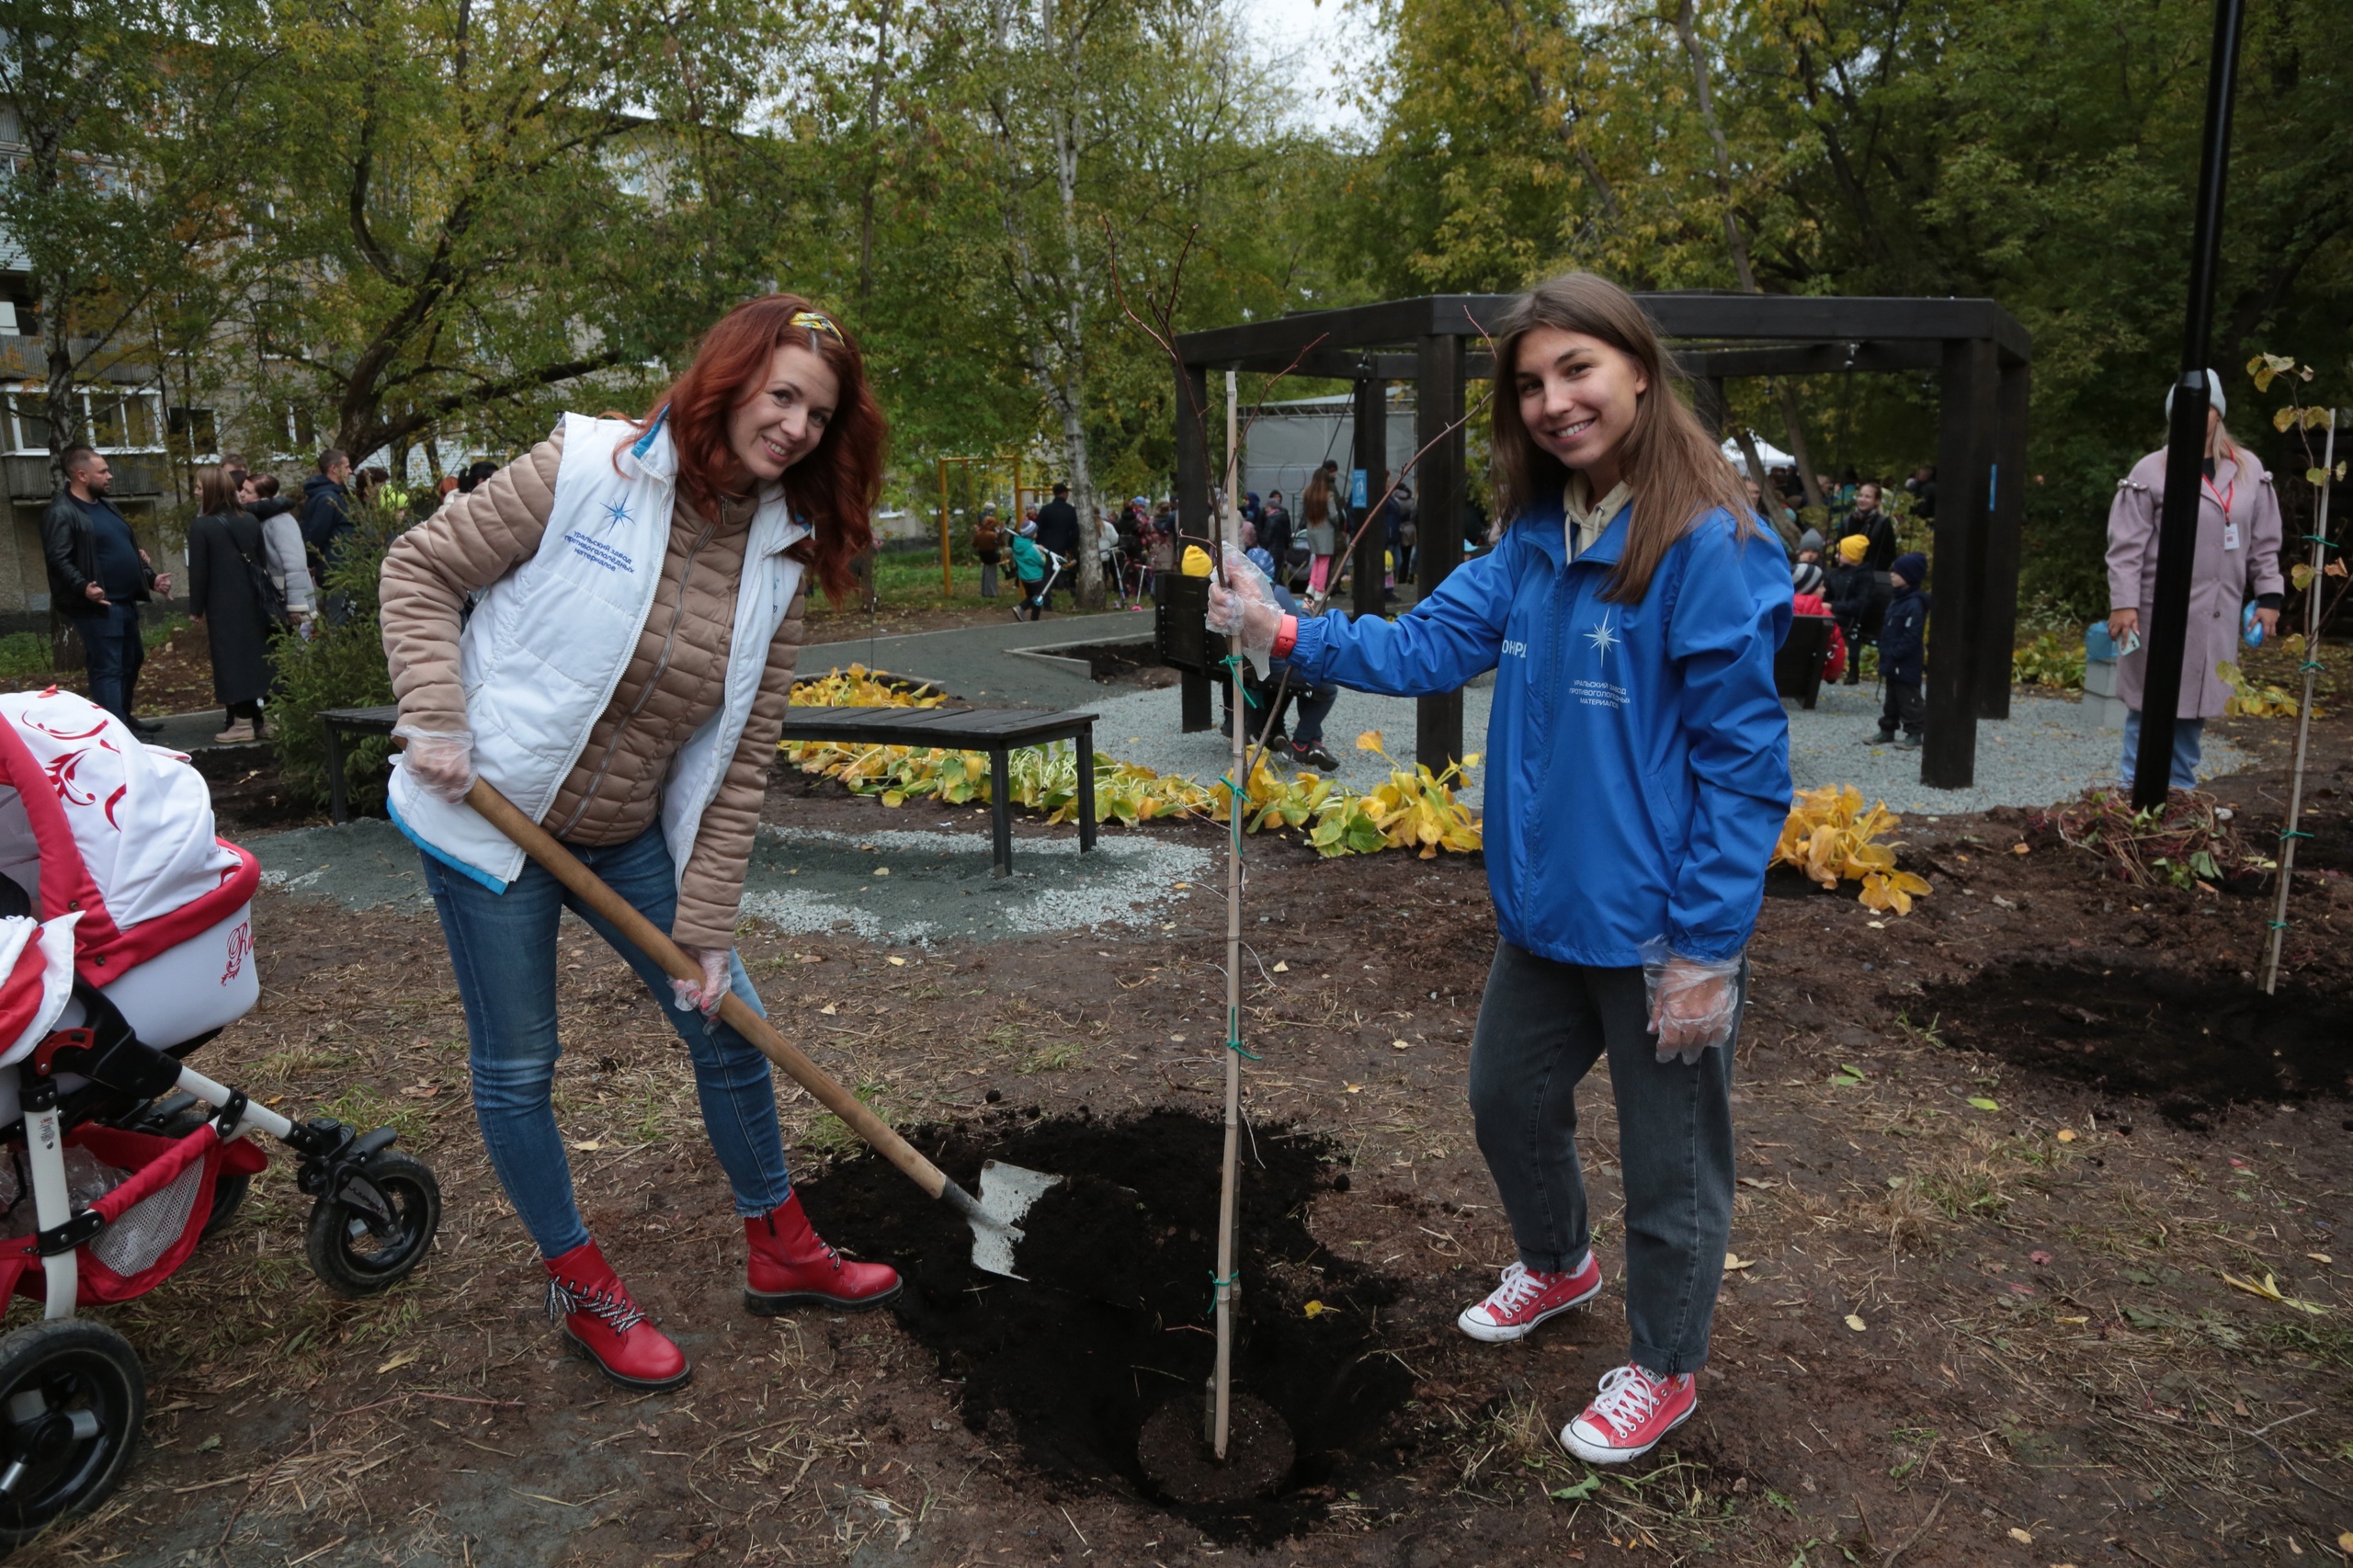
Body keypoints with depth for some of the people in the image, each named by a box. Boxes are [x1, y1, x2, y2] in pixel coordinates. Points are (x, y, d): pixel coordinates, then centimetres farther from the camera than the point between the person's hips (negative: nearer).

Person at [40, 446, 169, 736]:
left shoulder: (105, 505, 17)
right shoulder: (62, 513, -12)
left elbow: (129, 549, 24)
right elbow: (58, 560, -20)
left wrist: (151, 577, 16)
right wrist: (83, 587, -33)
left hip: (126, 602, 10)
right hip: (98, 606, -10)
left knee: (132, 661, 19)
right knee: (108, 669, -8)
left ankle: (124, 718, 34)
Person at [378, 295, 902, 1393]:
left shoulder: (778, 562, -5)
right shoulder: (586, 470, -17)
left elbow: (739, 765, -5)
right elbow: (419, 570, -8)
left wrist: (707, 930, -6)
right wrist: (438, 721, -20)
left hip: (630, 837, 5)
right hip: (493, 820, -4)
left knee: (728, 1024, 9)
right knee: (518, 1067, 5)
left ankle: (781, 1250, 29)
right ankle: (579, 1287, 27)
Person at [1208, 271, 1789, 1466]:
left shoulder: (1706, 543, -20)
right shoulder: (1536, 536, 2)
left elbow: (1744, 761, -20)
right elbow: (1430, 646, -1)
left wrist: (1709, 946, -19)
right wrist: (1290, 635, -12)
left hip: (1658, 931, -7)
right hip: (1544, 909, 8)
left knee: (1669, 1158, 14)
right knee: (1507, 1101, 25)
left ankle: (1663, 1370, 39)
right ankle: (1557, 1264, 54)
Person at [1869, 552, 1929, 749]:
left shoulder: (1914, 605, -19)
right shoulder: (1897, 599, 12)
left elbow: (1911, 637, -23)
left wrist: (1893, 655, -21)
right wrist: (1884, 654, 14)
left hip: (1906, 666, -10)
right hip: (1893, 664, 10)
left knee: (1908, 699, -1)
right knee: (1892, 697, 17)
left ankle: (1914, 733, 7)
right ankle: (1887, 730, 25)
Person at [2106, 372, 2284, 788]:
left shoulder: (2249, 469, 8)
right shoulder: (2152, 470, -6)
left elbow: (2264, 542, 13)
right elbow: (2126, 545, -8)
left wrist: (2268, 597, 8)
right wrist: (2123, 603, -14)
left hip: (2217, 617, 4)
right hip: (2161, 614, -4)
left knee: (2194, 708, 12)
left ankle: (2181, 791, 22)